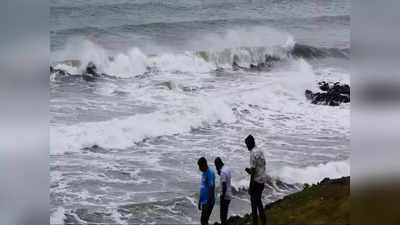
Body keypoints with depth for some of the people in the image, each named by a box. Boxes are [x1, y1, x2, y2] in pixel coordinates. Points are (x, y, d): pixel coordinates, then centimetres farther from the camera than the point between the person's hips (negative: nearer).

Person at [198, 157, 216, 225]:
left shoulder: (210, 173, -16)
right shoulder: (204, 173, 13)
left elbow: (212, 189, -20)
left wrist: (208, 203, -22)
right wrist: (200, 201, 21)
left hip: (208, 202, -9)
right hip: (204, 201, 9)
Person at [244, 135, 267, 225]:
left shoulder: (253, 154, -18)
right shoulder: (260, 152, 9)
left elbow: (253, 171, -20)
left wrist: (250, 186, -16)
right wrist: (250, 170, 18)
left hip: (256, 181, -8)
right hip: (262, 180, 8)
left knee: (254, 202, 0)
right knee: (258, 201, 19)